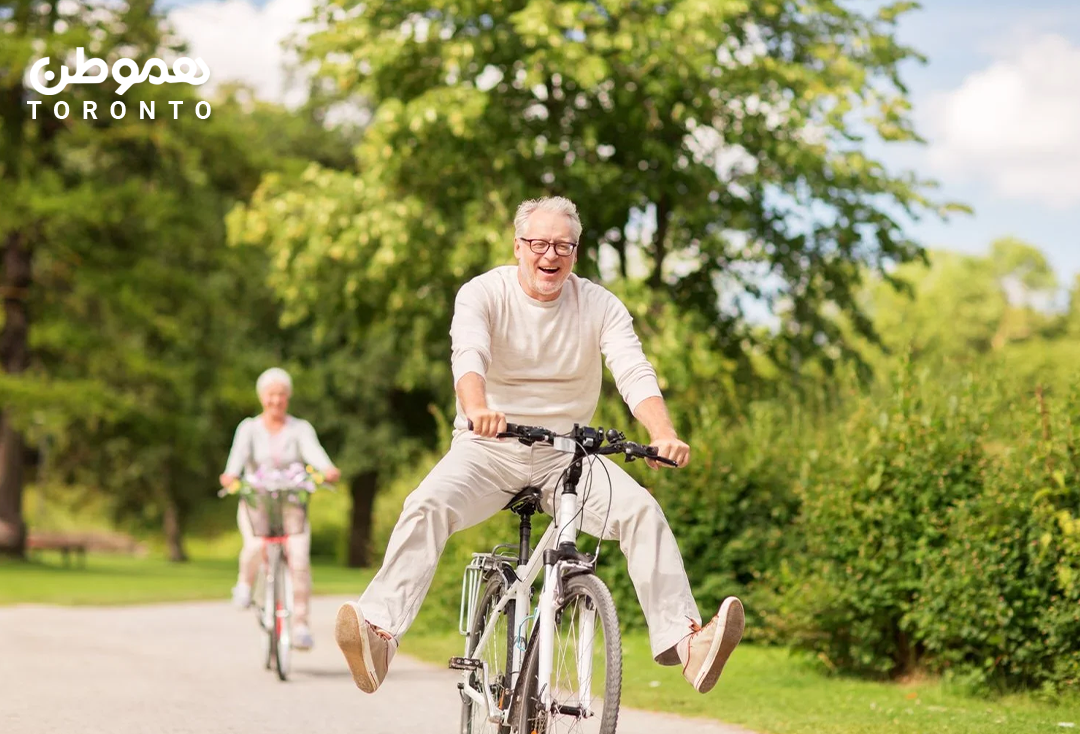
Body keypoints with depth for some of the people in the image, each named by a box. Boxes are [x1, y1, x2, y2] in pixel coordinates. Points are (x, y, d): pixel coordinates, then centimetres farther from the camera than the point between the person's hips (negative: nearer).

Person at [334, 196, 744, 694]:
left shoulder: (600, 306, -1)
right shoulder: (483, 294, -6)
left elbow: (635, 374, -15)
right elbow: (469, 355, -26)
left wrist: (663, 436, -36)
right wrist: (477, 409, -49)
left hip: (567, 452, 1)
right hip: (489, 448, -1)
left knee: (641, 509, -24)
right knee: (426, 505, -29)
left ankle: (682, 639, -27)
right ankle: (379, 631, -37)